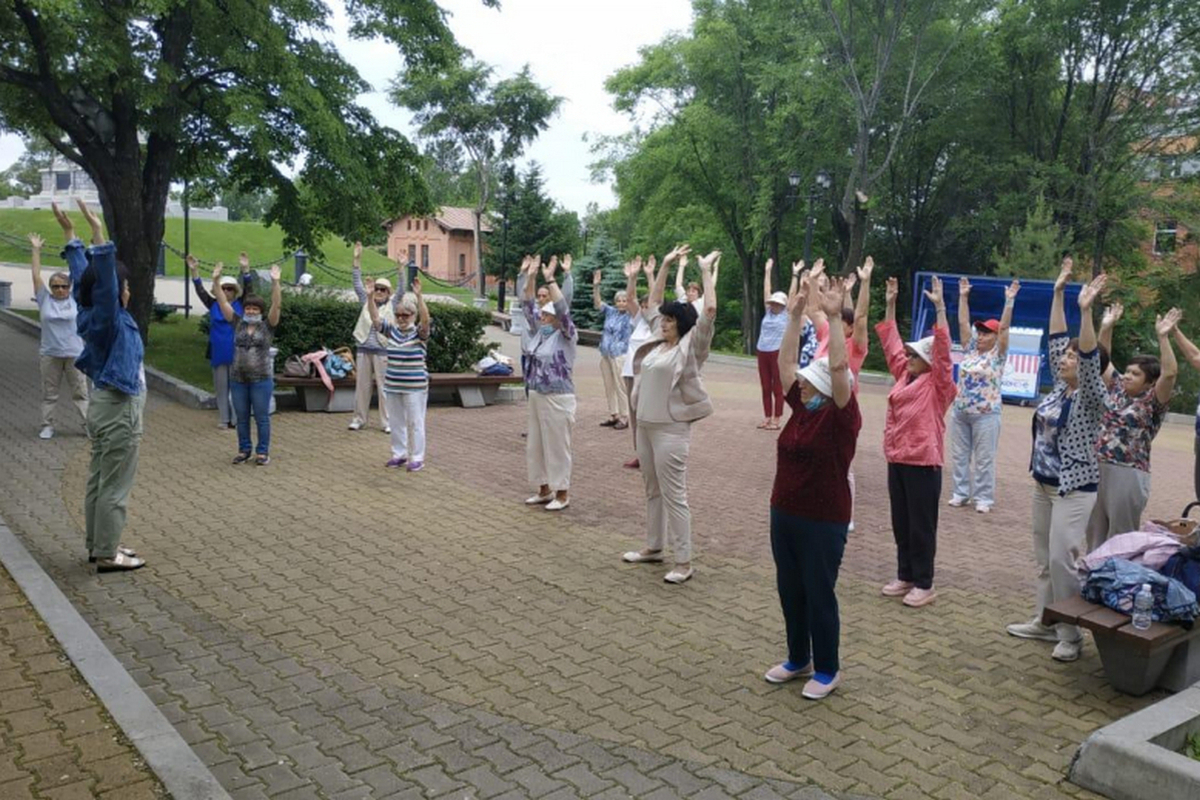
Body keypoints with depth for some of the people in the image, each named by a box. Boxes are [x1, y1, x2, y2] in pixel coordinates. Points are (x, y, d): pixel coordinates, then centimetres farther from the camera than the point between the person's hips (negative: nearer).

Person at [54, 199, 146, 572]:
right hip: (119, 410, -9)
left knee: (99, 481, 14)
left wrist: (71, 234, 20)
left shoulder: (90, 314, 4)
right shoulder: (109, 319, -19)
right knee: (115, 486, -2)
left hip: (105, 405, 9)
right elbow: (104, 279, -32)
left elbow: (82, 276, 13)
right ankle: (107, 555, 4)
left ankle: (98, 545, 23)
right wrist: (98, 233, -35)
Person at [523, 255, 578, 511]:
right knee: (536, 445, 14)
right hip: (536, 396, 8)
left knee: (557, 446, 0)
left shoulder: (566, 336, -10)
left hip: (557, 399, -8)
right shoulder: (540, 332, 8)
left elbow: (563, 309, -24)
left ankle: (562, 493, 12)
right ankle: (544, 490, 26)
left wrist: (550, 280, -25)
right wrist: (530, 278, 0)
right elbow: (528, 307, 10)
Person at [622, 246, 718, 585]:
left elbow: (710, 310, -20)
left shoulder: (691, 347, -9)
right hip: (645, 425, 8)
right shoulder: (658, 342, 10)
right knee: (652, 491, 17)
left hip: (671, 429, -8)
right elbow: (653, 303, 20)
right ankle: (653, 547, 30)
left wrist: (706, 271, -13)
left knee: (674, 495, -4)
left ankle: (684, 562, 3)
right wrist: (666, 265, 16)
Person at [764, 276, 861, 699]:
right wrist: (794, 317, -1)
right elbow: (785, 362, 5)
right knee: (789, 590, 16)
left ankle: (827, 670, 23)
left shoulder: (842, 417, -14)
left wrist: (833, 317, -29)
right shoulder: (802, 407, 4)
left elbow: (838, 369, -27)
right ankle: (798, 660, 34)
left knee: (819, 594, 5)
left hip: (823, 521, -7)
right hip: (784, 513, 7)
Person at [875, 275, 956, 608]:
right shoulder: (904, 375, 11)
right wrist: (890, 305, 12)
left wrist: (940, 308, -23)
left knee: (921, 526, 1)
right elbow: (891, 343, 15)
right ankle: (905, 577, 26)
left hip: (923, 463, -7)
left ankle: (924, 584, 11)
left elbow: (943, 350, -18)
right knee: (900, 524, 14)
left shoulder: (938, 384, -7)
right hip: (896, 460, 7)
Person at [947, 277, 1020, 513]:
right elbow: (963, 322, 7)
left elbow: (1004, 327, -13)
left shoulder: (998, 355, -4)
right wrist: (963, 297, 6)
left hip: (985, 415, -5)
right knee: (959, 455, 10)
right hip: (960, 413, 5)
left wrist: (1009, 302, -17)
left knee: (984, 459, 1)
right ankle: (960, 493, 19)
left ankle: (983, 498, 8)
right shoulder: (970, 350, 8)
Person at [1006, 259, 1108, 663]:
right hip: (1043, 485, 8)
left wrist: (1086, 311, -36)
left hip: (1074, 490, -8)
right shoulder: (1059, 388, 7)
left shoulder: (1091, 396, -11)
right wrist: (1058, 293, 7)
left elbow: (1090, 357, -27)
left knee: (1063, 560, -8)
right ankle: (1045, 621, 24)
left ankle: (1071, 634, 2)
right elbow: (1056, 339, 8)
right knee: (1044, 559, 14)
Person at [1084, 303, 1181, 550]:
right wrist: (1106, 327, 7)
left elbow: (1170, 372, -20)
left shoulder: (1152, 402, -4)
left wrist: (1163, 337, -24)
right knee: (1094, 533, 15)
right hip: (1096, 469, 6)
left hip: (1127, 475, -6)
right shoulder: (1117, 390, 10)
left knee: (1120, 539, 5)